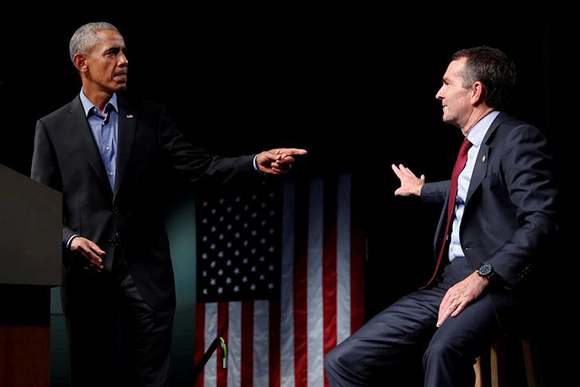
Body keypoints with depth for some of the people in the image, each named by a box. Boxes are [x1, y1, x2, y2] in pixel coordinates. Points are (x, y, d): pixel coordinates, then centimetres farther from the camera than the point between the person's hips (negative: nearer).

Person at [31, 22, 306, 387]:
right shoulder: (52, 127, 6)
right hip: (87, 272, 0)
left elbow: (200, 167, -1)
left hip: (146, 273, 0)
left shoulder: (150, 117, 8)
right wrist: (70, 239, -15)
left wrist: (258, 164, -17)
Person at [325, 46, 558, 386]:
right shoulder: (472, 145, 18)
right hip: (447, 281, 8)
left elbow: (540, 221, -19)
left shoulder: (519, 139, -8)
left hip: (494, 283, -8)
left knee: (443, 350, -41)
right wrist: (423, 190, 56)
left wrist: (482, 277, -25)